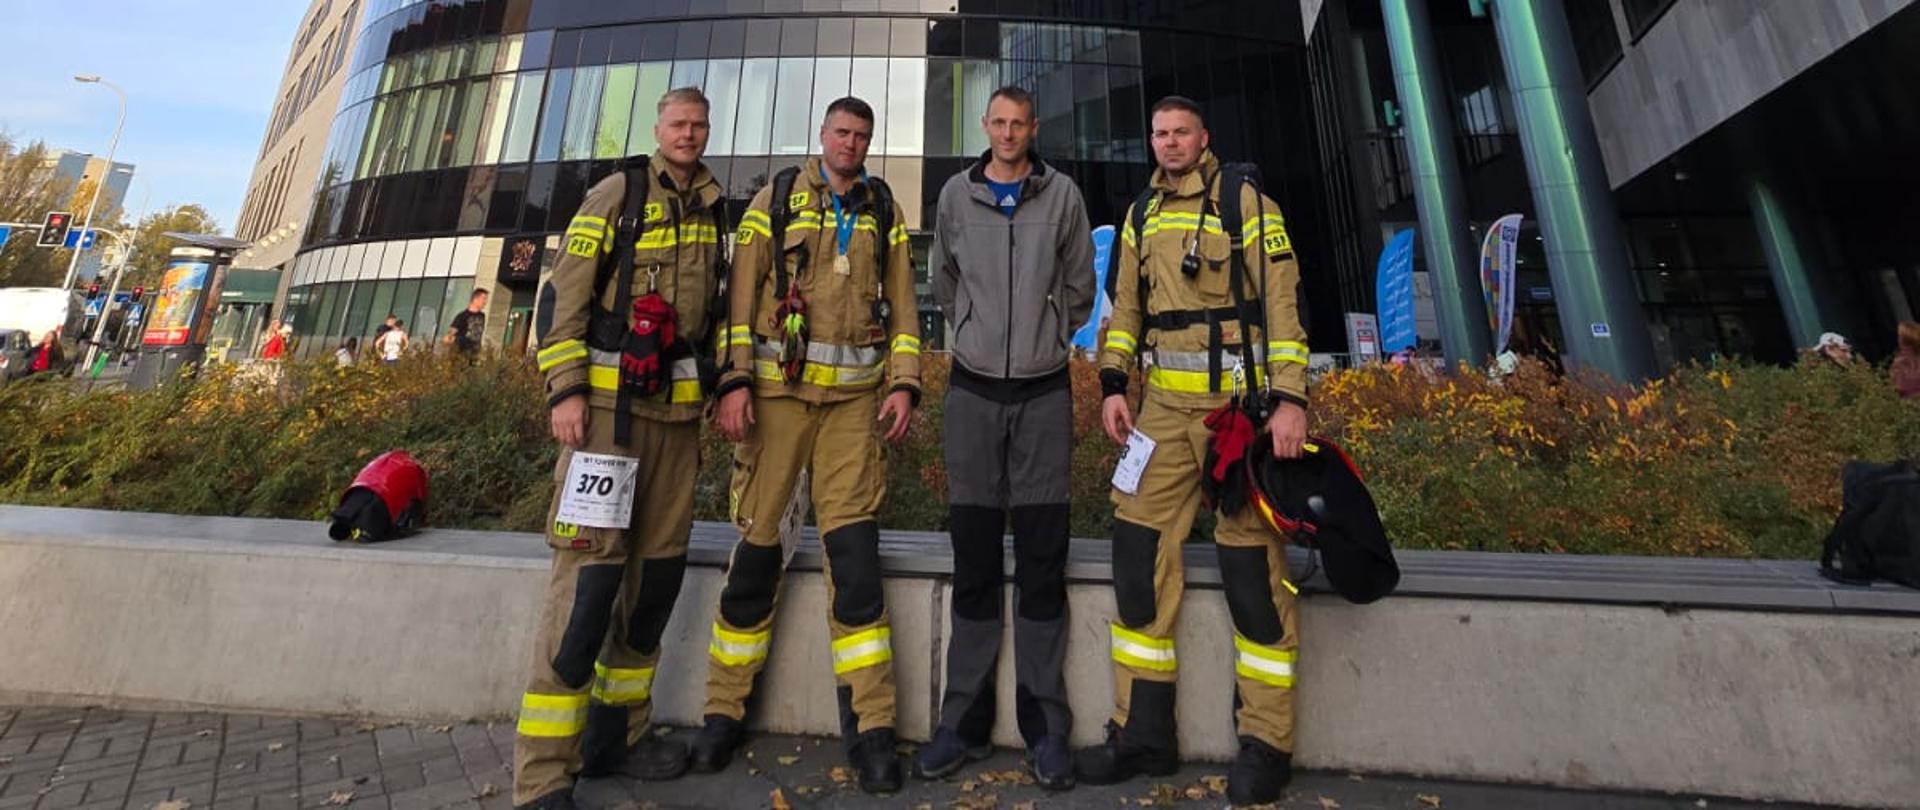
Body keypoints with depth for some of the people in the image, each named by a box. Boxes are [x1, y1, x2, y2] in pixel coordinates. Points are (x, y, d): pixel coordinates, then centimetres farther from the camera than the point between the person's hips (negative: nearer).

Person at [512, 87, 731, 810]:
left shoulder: (711, 209, 18)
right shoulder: (618, 193, 2)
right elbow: (564, 293, -5)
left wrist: (718, 385, 18)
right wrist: (565, 390, -13)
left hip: (677, 403, 6)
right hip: (610, 398, -6)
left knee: (660, 564, 7)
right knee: (591, 566, -9)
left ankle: (617, 731, 23)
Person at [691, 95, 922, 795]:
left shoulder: (884, 210, 15)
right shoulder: (776, 199, 10)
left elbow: (901, 301, 10)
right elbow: (741, 294, 3)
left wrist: (903, 382, -2)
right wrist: (734, 381, -8)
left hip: (855, 395, 1)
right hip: (777, 387, 0)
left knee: (854, 546, -4)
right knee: (757, 541, 4)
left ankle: (869, 725, 6)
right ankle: (724, 710, 22)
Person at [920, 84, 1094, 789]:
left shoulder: (1062, 194, 6)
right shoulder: (956, 194, 10)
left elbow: (1079, 287, 12)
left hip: (1044, 389, -1)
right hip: (974, 386, 1)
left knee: (1042, 558, 2)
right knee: (974, 557, 4)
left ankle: (1044, 725, 15)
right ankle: (964, 719, 17)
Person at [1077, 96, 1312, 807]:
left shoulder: (1249, 205, 4)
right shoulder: (1140, 216, 18)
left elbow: (1283, 302, -3)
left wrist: (1290, 397, -12)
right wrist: (1113, 384, 4)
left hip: (1240, 402, -4)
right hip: (1164, 405, 4)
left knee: (1253, 566, 0)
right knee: (1139, 550, 1)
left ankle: (1265, 743, 18)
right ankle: (1143, 731, 16)